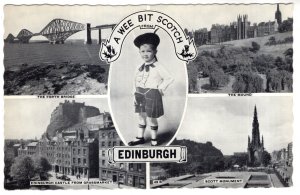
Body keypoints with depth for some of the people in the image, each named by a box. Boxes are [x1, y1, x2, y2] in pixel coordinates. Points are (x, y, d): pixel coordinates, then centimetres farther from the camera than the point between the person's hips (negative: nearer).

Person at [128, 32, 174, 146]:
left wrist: (161, 88, -8)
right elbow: (135, 81, 14)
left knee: (151, 118, 3)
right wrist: (135, 94, 8)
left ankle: (154, 140, 21)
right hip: (140, 94, 5)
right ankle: (140, 138, 29)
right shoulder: (139, 68, 5)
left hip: (152, 94, -5)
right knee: (141, 116, 15)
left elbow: (169, 78, -6)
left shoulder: (158, 67, -10)